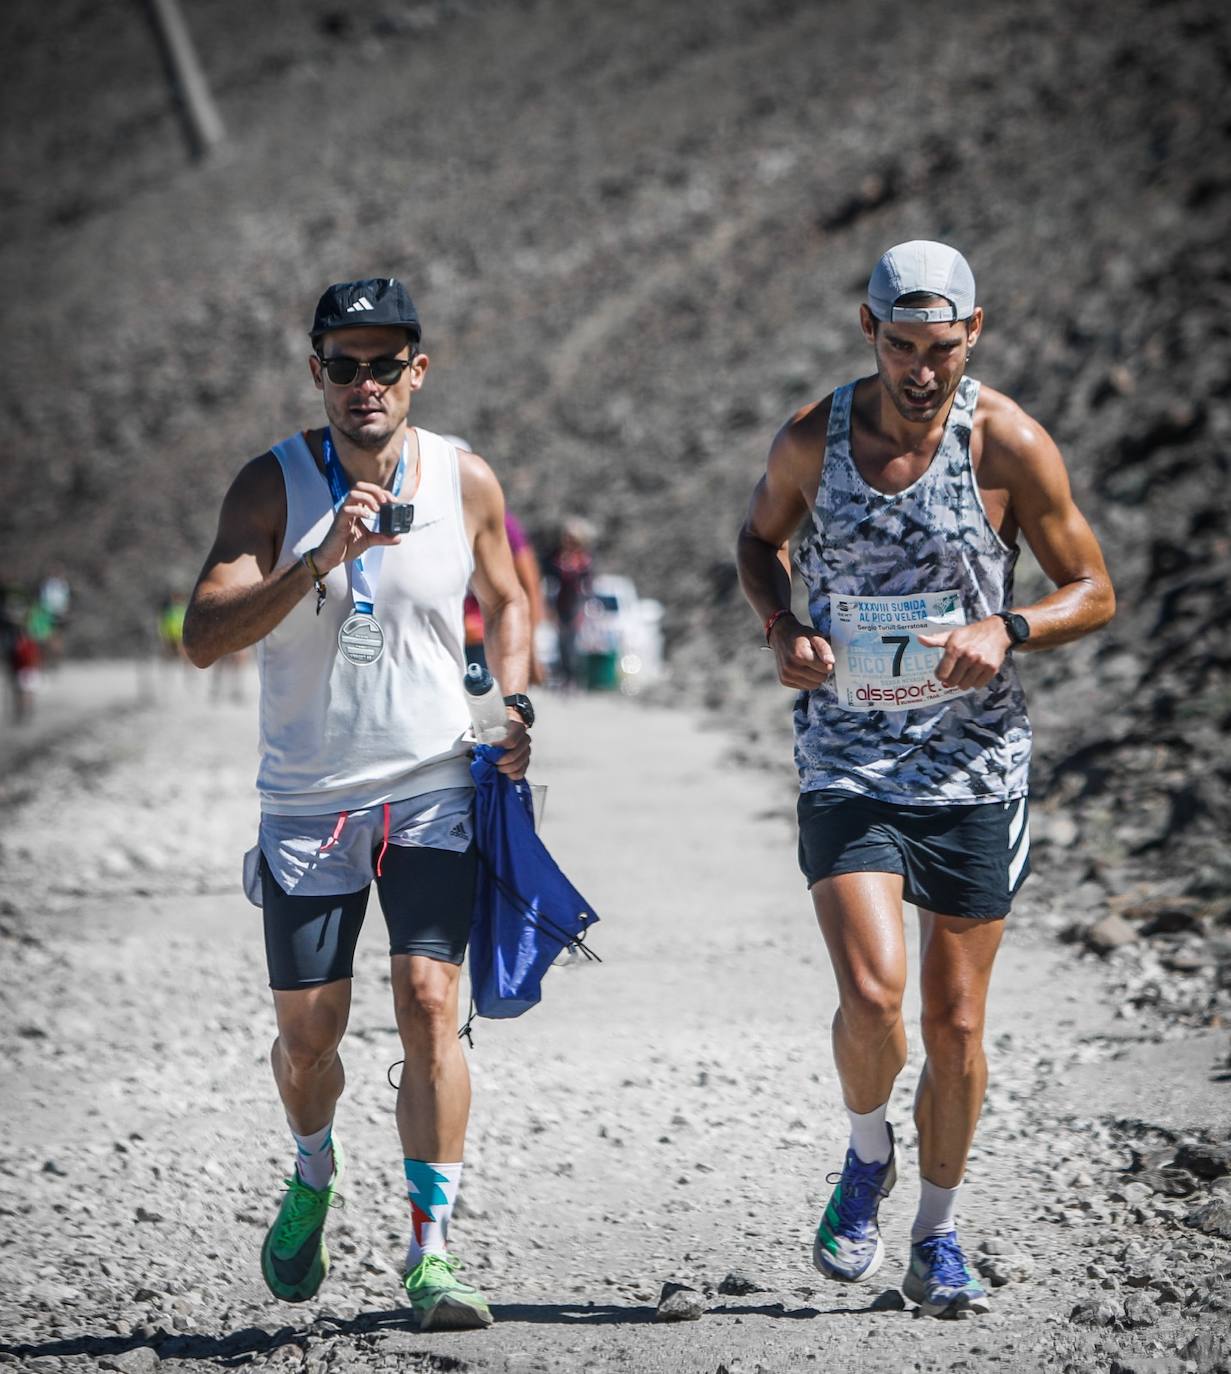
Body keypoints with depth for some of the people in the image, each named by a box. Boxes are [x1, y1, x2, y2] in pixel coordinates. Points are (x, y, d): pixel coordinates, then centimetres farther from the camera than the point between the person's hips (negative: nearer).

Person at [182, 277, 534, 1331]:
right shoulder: (273, 484, -8)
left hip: (434, 789, 0)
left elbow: (504, 600, 19)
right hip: (307, 800, 0)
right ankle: (313, 1177, 38)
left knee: (429, 1003, -13)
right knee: (306, 1032, 5)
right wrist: (322, 560, -30)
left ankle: (431, 1255, -7)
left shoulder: (466, 481, -1)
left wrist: (515, 702, 1)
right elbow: (204, 637, -18)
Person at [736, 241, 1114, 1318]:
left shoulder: (1008, 442, -7)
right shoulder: (811, 438, -3)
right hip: (848, 761, 0)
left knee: (955, 1021, 7)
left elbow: (1094, 591, 1)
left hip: (974, 765, 0)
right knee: (872, 996, -18)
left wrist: (1006, 630, -18)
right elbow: (761, 540, 17)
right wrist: (782, 628, -4)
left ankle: (938, 1243, 26)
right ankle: (868, 1158, 14)